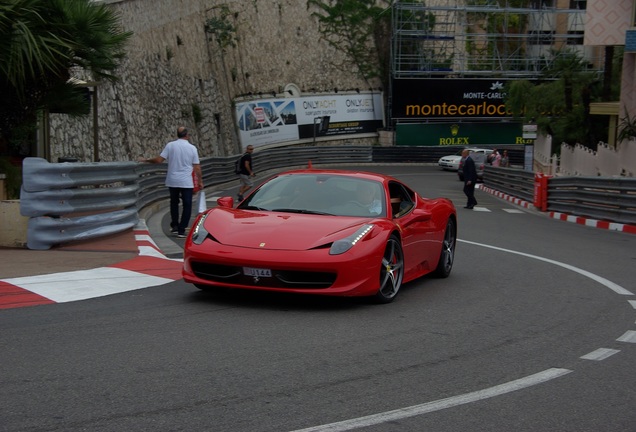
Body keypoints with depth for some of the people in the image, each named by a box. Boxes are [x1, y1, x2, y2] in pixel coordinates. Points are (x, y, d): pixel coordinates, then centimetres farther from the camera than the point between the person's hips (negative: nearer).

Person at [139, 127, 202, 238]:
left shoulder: (170, 145, -4)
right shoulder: (192, 148, -4)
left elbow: (159, 160, -7)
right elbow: (197, 167, -1)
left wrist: (145, 160, 7)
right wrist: (200, 181, 9)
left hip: (172, 181, 2)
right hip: (186, 182, -2)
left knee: (174, 203, 21)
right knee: (187, 206, 5)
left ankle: (174, 226, 26)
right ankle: (181, 230, 0)